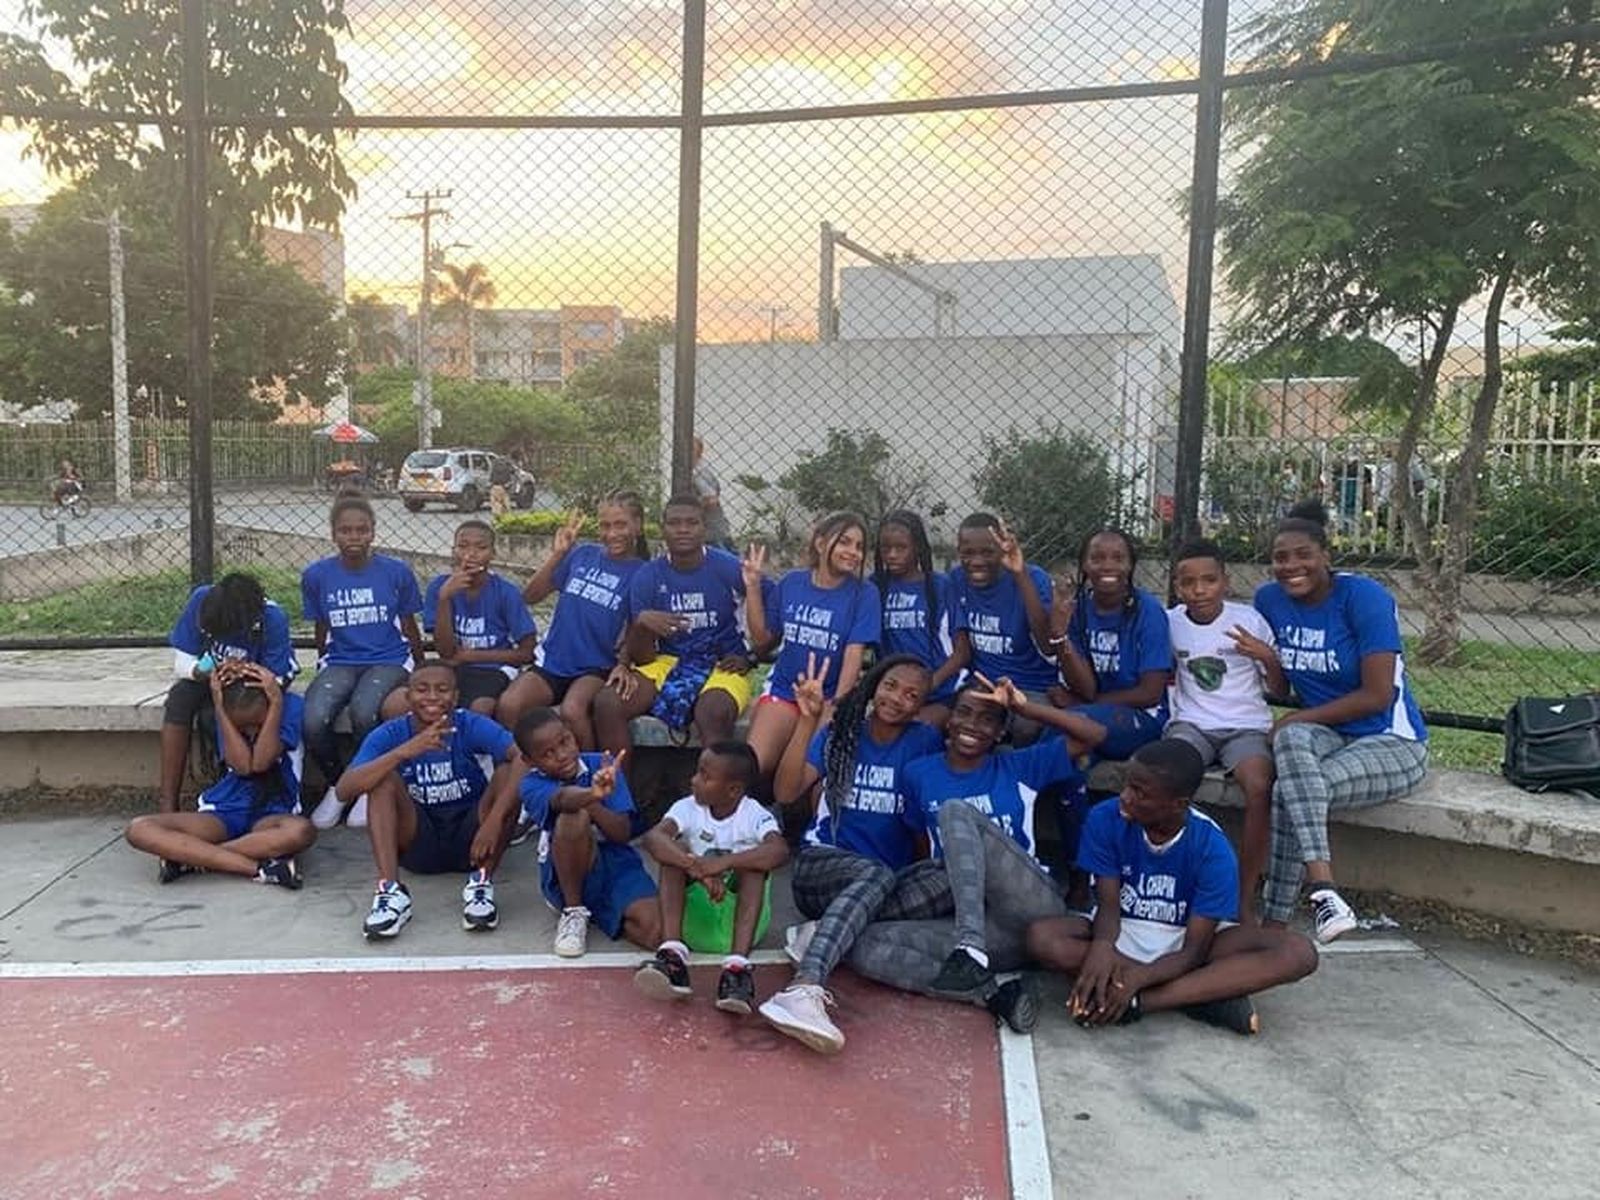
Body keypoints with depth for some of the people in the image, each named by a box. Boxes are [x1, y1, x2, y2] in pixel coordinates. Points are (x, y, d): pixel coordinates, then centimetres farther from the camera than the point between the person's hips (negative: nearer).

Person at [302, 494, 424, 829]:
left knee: (363, 712, -33)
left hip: (389, 661, -2)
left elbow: (410, 629, 9)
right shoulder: (317, 575, 2)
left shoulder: (397, 572, -2)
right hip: (340, 662, 2)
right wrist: (323, 671, 15)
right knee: (314, 720, -28)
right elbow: (322, 632, 14)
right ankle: (336, 786, 3)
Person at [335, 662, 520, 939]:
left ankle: (481, 883, -24)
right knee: (383, 778, -20)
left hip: (471, 840, -1)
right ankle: (391, 890, -29)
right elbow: (343, 790, -24)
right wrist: (404, 752, -37)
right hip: (419, 844, 1)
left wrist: (494, 820, -42)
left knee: (509, 773, -23)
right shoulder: (390, 734, -10)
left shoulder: (473, 726, -13)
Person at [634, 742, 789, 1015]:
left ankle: (737, 964, -43)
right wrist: (696, 866, -42)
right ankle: (673, 955, -38)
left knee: (753, 862, -28)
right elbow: (653, 837, -26)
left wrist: (723, 862, -42)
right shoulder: (689, 808, -6)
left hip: (742, 910, -2)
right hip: (693, 904, 2)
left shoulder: (754, 816, -11)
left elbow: (780, 851, -33)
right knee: (675, 852, -21)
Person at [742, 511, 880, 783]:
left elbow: (854, 654, -11)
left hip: (830, 696, -2)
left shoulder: (864, 593, -4)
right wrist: (753, 587, 4)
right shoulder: (791, 583, 5)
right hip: (783, 688, 2)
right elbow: (762, 642, 10)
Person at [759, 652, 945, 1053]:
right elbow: (786, 792, -10)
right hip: (821, 866, -2)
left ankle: (822, 932, -29)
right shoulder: (839, 733, 3)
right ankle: (804, 989, -57)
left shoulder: (926, 742, 2)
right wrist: (808, 719, -17)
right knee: (876, 873, -37)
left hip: (897, 878, 2)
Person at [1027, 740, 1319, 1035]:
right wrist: (1101, 946, -40)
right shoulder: (1106, 819, -18)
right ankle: (1206, 994, -26)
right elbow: (1108, 906, -16)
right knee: (1041, 936, -31)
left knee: (1297, 953, -26)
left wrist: (1138, 978, -39)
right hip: (1123, 933, 1)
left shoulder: (1213, 850, -22)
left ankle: (1137, 1002, -30)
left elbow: (1193, 952, -21)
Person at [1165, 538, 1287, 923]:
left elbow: (1281, 690, 2)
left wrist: (1267, 656, -16)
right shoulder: (1170, 622, 4)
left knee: (1260, 787, -32)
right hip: (1191, 724, 2)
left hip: (1245, 726, -1)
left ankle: (1246, 898, -18)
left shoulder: (1249, 620, -2)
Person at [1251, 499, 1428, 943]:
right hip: (1327, 736, 5)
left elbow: (1377, 696, -16)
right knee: (1291, 739, -34)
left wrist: (1299, 719, -14)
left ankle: (1274, 921, -26)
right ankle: (1321, 887, -41)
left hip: (1392, 743, -4)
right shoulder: (1269, 599, 5)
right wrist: (1266, 659, -7)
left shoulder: (1363, 596, -13)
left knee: (1287, 793, -31)